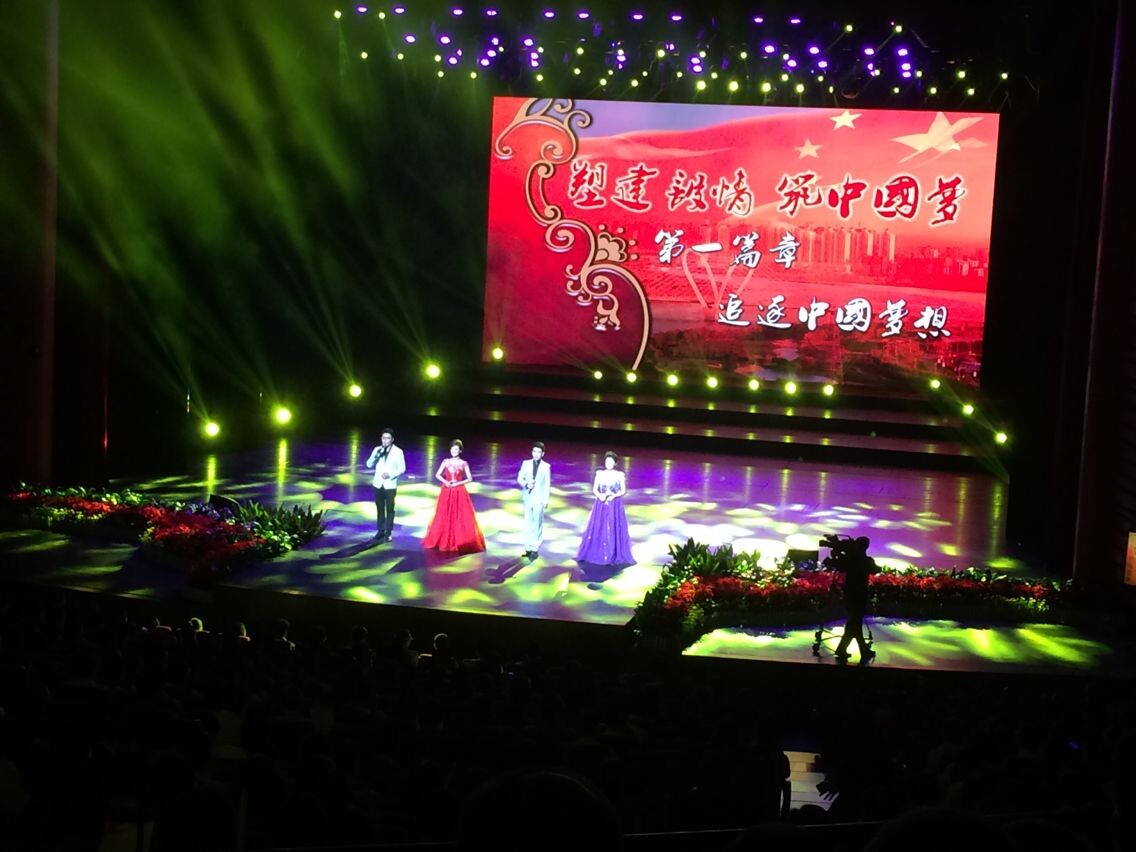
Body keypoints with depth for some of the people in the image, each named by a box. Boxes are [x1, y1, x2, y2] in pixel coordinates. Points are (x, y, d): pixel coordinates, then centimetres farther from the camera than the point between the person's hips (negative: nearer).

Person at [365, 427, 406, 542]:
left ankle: (388, 533, 5)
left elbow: (402, 468, -5)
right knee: (380, 509, 10)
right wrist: (375, 455, -15)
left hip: (390, 485, -3)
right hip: (378, 484, 3)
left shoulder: (398, 452, -5)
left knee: (390, 510, 0)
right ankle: (380, 531, 18)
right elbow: (369, 465, 2)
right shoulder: (377, 450, 5)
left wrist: (390, 474, -20)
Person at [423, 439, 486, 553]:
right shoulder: (446, 462, 5)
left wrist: (458, 483, -12)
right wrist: (445, 482, -11)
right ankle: (444, 541, 10)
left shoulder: (464, 464, 1)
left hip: (459, 493, -1)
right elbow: (437, 475, 5)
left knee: (461, 517, -5)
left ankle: (461, 542, -1)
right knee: (444, 517, 2)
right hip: (447, 492, 1)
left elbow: (470, 479, 0)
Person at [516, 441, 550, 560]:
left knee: (537, 524, -3)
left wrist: (546, 500, -5)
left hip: (539, 498, -2)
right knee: (528, 523, 6)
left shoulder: (546, 466, -1)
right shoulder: (526, 463, 6)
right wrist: (526, 484, -13)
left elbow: (547, 484, -1)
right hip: (528, 497, 3)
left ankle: (534, 549, 0)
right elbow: (519, 478, 8)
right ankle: (528, 548, 11)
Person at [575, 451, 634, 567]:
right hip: (601, 505, 1)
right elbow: (594, 489, 3)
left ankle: (614, 556, 4)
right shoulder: (600, 474, 3)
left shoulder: (620, 475, -1)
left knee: (614, 530, -2)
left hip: (615, 506, -1)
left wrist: (614, 496, -17)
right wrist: (599, 495, -16)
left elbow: (623, 491, -1)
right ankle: (597, 554, 11)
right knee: (598, 529, 2)